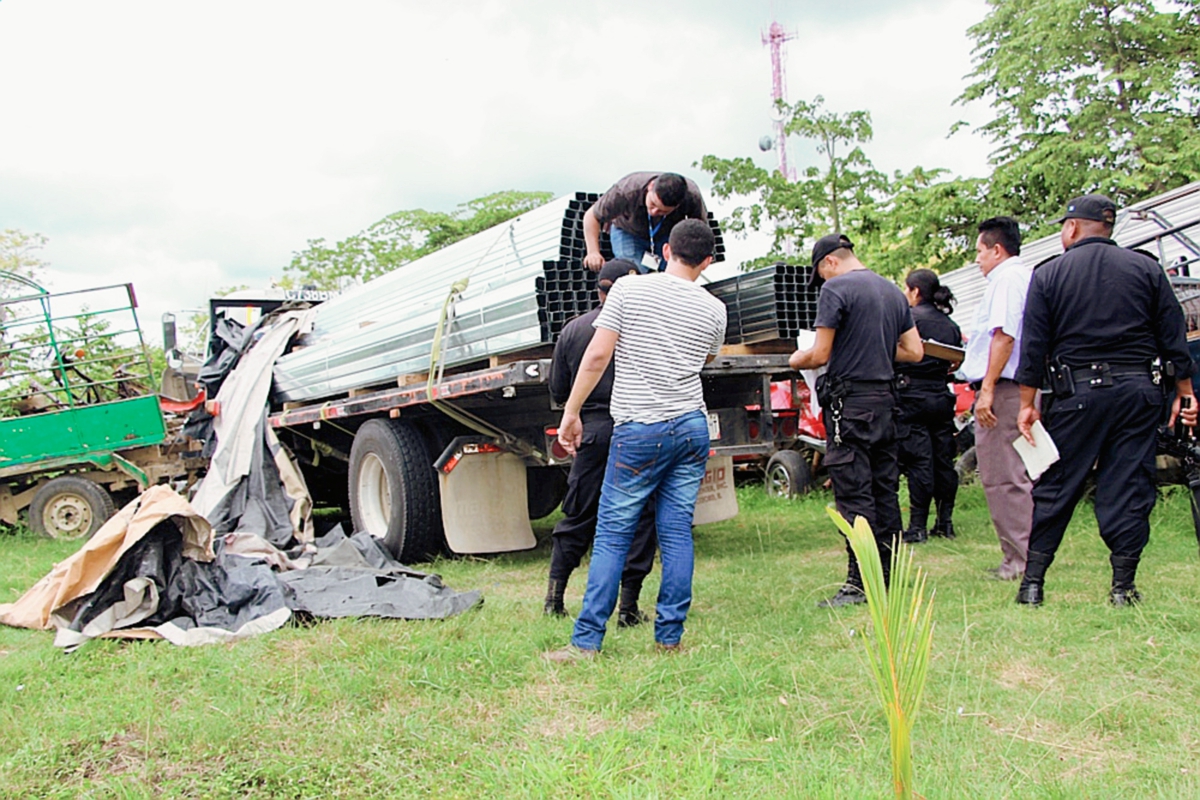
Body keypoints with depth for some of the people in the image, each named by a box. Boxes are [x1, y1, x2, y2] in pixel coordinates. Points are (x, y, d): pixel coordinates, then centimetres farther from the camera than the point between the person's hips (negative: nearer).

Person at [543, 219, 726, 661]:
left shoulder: (628, 289, -3)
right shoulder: (713, 309, 7)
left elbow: (597, 356, -8)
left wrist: (571, 412, -1)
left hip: (640, 430, -3)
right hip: (693, 427, 4)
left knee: (612, 534, 0)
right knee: (677, 533, 8)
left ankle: (586, 641, 3)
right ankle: (670, 637, 12)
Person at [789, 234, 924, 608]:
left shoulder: (836, 289, -9)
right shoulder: (893, 291, 14)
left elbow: (820, 354, -13)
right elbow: (915, 352, 15)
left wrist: (796, 360, 7)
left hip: (850, 401, -8)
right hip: (885, 398, 8)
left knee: (854, 494, -5)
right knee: (885, 489, 12)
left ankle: (860, 583, -3)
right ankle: (887, 575, 19)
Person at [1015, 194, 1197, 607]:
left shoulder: (1048, 275, 1)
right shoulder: (1147, 268, 7)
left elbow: (1034, 347, -2)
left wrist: (1027, 403, 1)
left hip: (1077, 393, -2)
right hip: (1141, 391, 2)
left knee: (1055, 488, 5)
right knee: (1129, 487, 5)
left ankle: (1033, 581, 6)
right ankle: (1123, 585, 7)